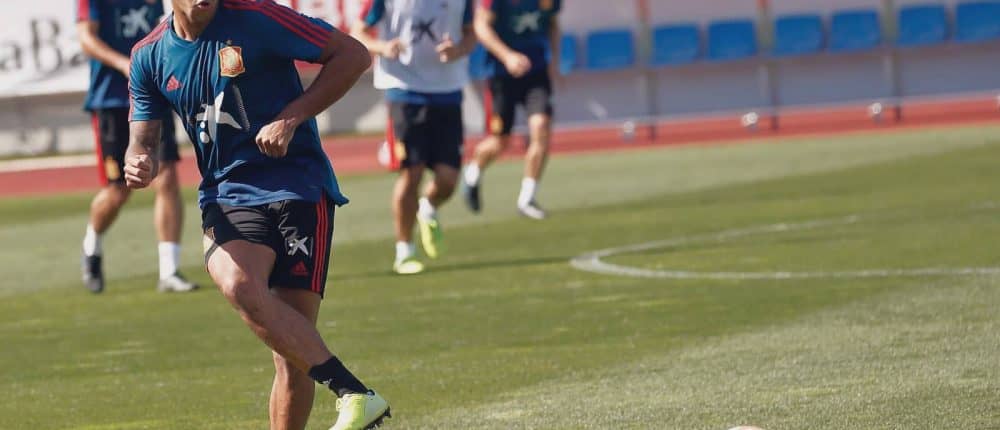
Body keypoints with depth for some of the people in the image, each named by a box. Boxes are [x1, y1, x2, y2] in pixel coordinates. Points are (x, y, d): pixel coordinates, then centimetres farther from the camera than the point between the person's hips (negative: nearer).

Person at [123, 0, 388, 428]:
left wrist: (291, 118, -12)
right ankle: (355, 394, -32)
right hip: (226, 195, 3)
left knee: (293, 344, -11)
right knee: (238, 285, -30)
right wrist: (139, 163, -10)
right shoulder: (149, 56, 7)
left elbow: (353, 54, -3)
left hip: (298, 185, -3)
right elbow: (143, 140, 15)